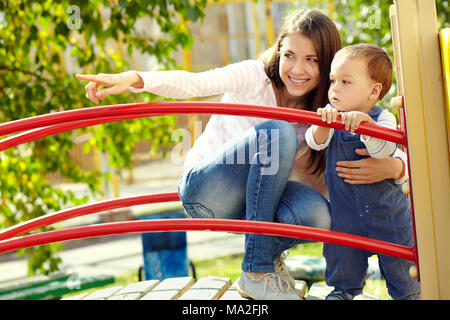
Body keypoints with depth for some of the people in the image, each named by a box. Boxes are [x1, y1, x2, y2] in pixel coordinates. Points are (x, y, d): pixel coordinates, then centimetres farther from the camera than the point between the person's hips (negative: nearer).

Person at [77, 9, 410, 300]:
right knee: (277, 132, -30)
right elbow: (194, 83, -28)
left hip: (251, 201, 3)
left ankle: (268, 251, 5)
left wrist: (391, 166, -32)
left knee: (316, 213, -31)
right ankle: (257, 271, -23)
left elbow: (396, 153, -6)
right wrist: (135, 78, -46)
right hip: (204, 191, -3)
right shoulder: (254, 76, -12)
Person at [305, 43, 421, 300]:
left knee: (398, 259, 6)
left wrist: (365, 123, -46)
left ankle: (408, 293, 29)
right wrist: (322, 125, -38)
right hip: (344, 209, 3)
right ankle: (343, 290, 33)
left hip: (386, 208, -2)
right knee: (342, 255, 8)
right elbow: (316, 143, -17)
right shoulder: (331, 116, -4)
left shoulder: (383, 118, -14)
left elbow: (383, 150, -30)